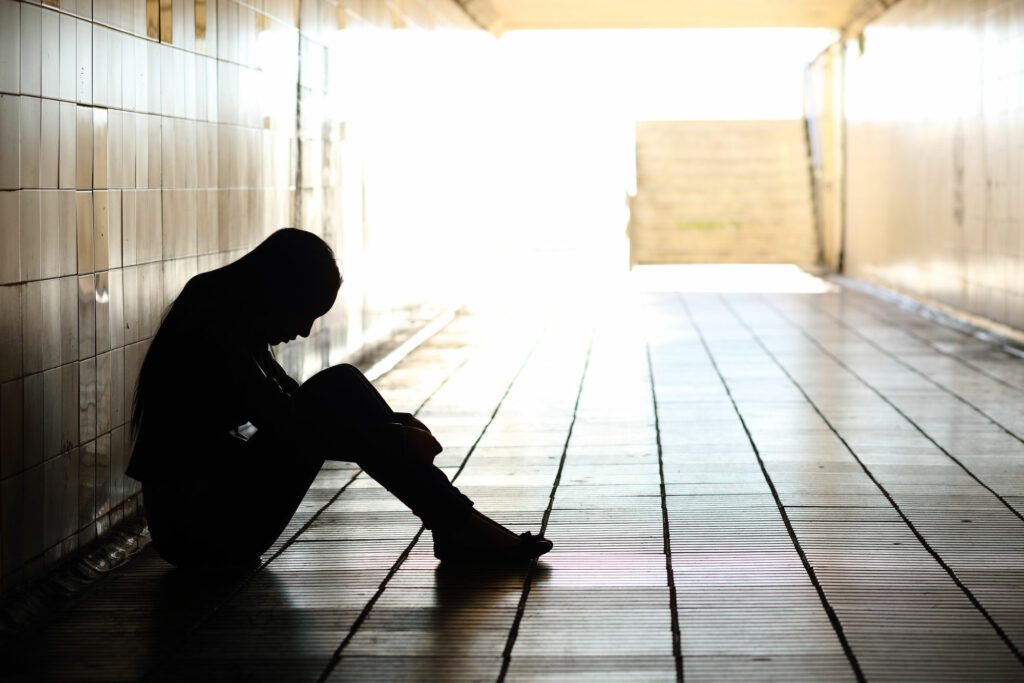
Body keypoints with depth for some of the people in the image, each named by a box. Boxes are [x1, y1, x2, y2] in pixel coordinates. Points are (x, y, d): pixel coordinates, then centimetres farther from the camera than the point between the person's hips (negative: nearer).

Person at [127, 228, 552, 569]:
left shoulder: (229, 324, 12)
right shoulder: (213, 335, -18)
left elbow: (293, 406, 20)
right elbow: (288, 426, -23)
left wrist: (392, 425, 8)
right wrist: (396, 440, -15)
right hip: (200, 529, -10)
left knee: (337, 392, 2)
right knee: (336, 390, -16)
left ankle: (455, 524, -4)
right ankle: (458, 529, -14)